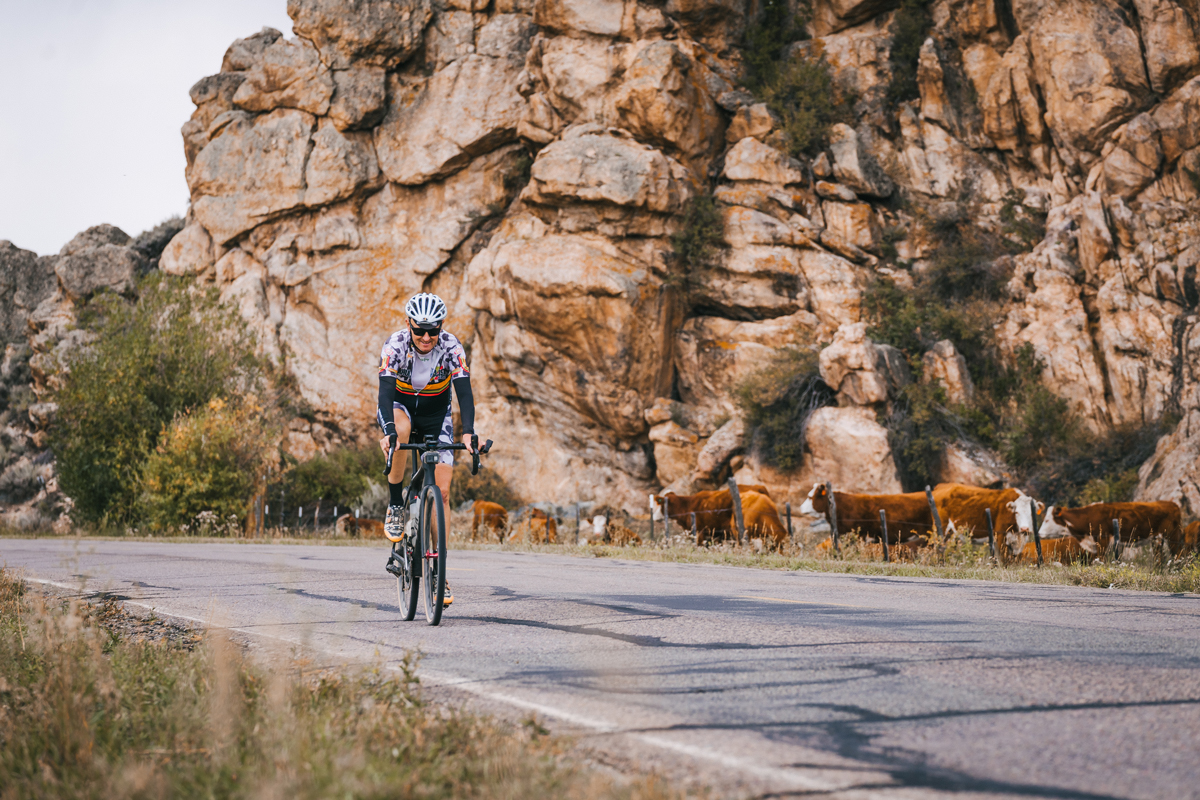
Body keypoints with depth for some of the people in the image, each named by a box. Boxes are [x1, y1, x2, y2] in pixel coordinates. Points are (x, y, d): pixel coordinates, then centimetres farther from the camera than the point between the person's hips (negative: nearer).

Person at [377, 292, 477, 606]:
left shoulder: (452, 347, -24)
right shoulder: (395, 345, -26)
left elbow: (464, 393, -29)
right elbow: (386, 392, -35)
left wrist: (467, 433, -45)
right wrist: (388, 431, -52)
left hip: (436, 414, 1)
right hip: (399, 406, -1)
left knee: (442, 491, -8)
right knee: (401, 429, -40)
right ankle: (395, 506, -22)